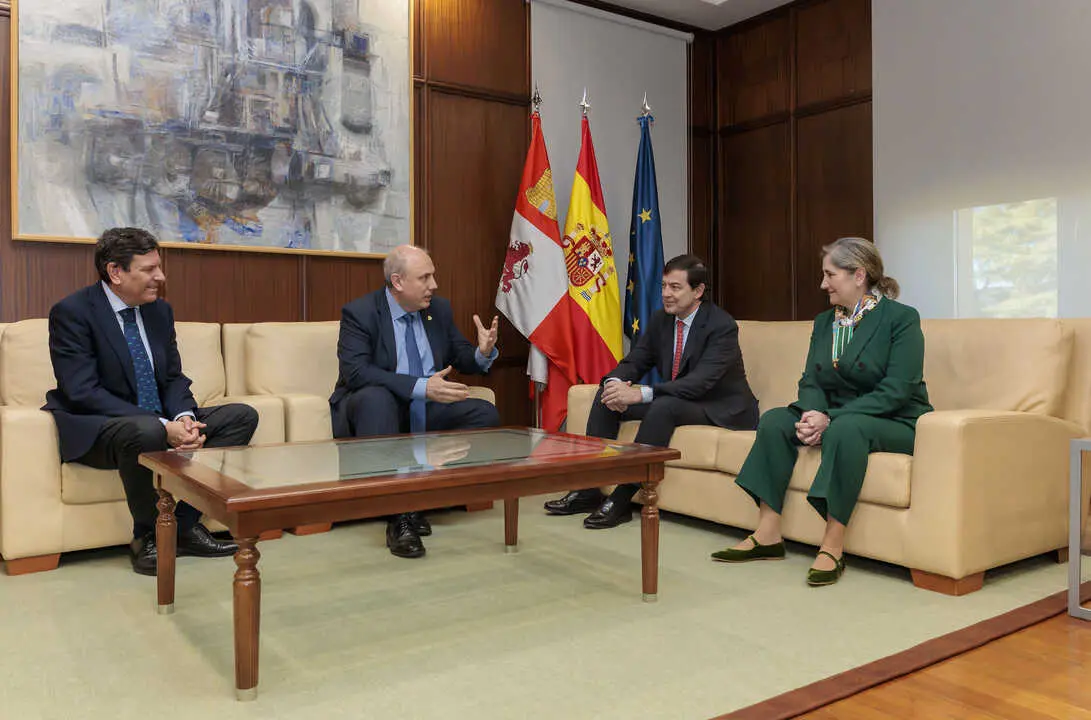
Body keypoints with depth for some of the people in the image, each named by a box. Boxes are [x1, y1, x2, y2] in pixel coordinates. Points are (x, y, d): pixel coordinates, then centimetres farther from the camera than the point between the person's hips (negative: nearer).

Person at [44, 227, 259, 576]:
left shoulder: (160, 310, 7)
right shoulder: (71, 312, -13)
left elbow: (173, 378, 9)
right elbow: (83, 392, -22)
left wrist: (183, 417, -16)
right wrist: (163, 427, -30)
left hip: (160, 421, 7)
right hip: (94, 429, -7)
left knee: (242, 416, -7)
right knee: (145, 430, -40)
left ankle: (185, 524, -8)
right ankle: (148, 535, -14)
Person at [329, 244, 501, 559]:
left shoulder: (439, 309, 5)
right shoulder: (359, 312, -12)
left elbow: (462, 358, 12)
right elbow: (356, 372, -25)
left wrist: (483, 352, -15)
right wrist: (421, 387, -35)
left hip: (425, 408, 5)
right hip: (376, 406, -5)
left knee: (486, 414, -14)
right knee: (375, 396, -38)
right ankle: (397, 516, -37)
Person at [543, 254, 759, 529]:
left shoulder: (722, 325, -19)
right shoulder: (661, 320, 3)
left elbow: (700, 382, -30)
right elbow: (634, 362, 3)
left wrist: (640, 394, -39)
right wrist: (616, 383, -23)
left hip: (720, 410, -7)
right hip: (673, 401, 8)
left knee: (665, 405, -37)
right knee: (606, 394, -6)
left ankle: (621, 500, -30)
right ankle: (588, 490, -8)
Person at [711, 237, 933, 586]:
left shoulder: (902, 318, -10)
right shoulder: (824, 322, 11)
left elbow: (896, 390, -20)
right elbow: (810, 381, 5)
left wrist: (830, 418, -27)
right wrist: (813, 414, -20)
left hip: (896, 423, -6)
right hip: (836, 418, 7)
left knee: (846, 427, -37)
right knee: (774, 420, -16)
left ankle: (832, 547, -32)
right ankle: (768, 535, -18)